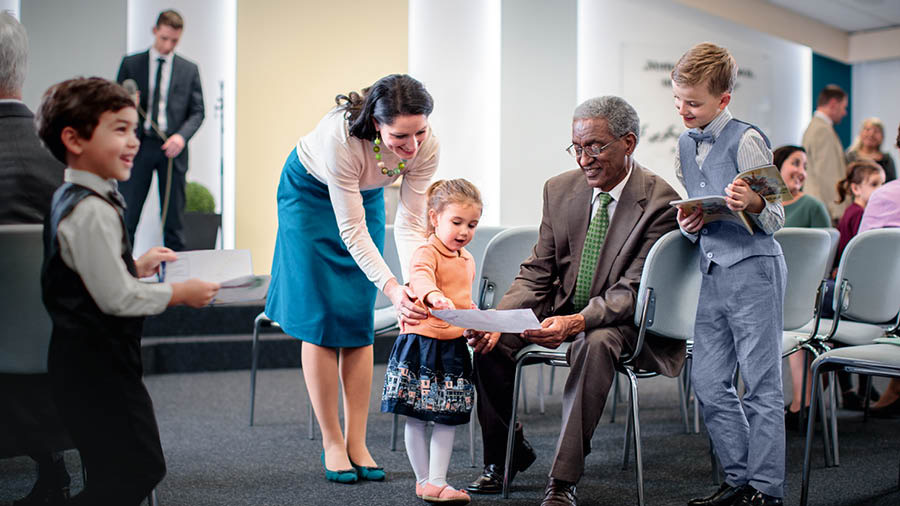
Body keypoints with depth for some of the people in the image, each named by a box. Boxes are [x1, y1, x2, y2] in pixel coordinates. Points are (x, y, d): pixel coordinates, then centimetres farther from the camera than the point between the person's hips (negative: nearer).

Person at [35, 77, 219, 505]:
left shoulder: (69, 198, 12)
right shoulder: (92, 211, -21)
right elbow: (117, 298, -23)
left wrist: (136, 267, 17)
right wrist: (181, 293, -10)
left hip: (85, 360, 11)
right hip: (97, 367, -11)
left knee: (128, 468, 17)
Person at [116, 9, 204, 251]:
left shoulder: (189, 70, 10)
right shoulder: (131, 64, 9)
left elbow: (197, 111, 6)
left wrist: (182, 136, -11)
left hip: (171, 149, 1)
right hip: (138, 146, -1)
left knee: (174, 219, 3)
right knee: (125, 217, -4)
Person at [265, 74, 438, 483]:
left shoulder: (425, 146, -29)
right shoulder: (341, 138, -41)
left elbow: (410, 224, -22)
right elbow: (352, 231, -34)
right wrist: (391, 288, -42)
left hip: (366, 195, 4)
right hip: (310, 192, -4)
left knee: (359, 318, 0)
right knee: (322, 316, -7)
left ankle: (357, 442, 5)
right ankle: (332, 444, 1)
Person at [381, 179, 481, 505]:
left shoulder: (467, 260, 14)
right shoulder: (427, 253, -12)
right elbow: (420, 276, -35)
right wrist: (434, 295, -55)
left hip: (453, 347, 7)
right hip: (422, 342, -7)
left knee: (448, 418, 6)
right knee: (416, 419, 3)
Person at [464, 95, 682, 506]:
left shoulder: (659, 202, -15)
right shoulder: (560, 189, 1)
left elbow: (633, 291, -20)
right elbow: (537, 273, 2)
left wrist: (577, 322, -38)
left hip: (619, 322, -5)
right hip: (560, 309, 5)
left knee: (596, 344, -38)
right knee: (487, 341, -16)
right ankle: (507, 454, 6)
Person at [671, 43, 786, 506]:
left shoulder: (746, 141, -9)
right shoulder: (685, 146, 12)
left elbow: (774, 220, -9)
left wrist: (751, 203, -30)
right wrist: (688, 224, -2)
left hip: (754, 269, -8)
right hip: (713, 273, 8)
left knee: (760, 383, -2)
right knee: (708, 382, 9)